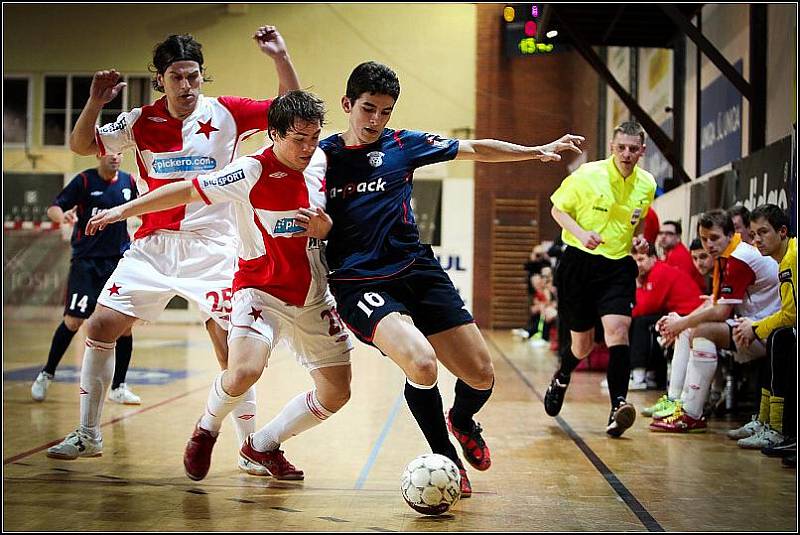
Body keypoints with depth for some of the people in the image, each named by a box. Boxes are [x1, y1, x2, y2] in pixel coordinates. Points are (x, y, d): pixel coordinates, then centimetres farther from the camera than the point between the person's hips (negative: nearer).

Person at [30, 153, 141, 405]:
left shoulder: (128, 182, 5)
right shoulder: (84, 180, -6)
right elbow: (53, 208, -9)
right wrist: (62, 216, -29)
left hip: (119, 262, 3)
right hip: (86, 261, -3)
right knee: (73, 320, -7)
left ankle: (118, 387, 10)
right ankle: (46, 375, 15)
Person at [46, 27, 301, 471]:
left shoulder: (226, 114, -3)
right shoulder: (141, 122, 1)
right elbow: (82, 146, 4)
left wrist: (280, 56, -16)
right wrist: (95, 102, -13)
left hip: (211, 249, -2)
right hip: (152, 246, 3)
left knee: (231, 348, -8)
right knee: (100, 326, -3)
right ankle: (87, 435, 12)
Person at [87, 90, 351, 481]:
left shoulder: (319, 163, -1)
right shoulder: (252, 171, -18)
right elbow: (187, 191, -10)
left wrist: (325, 227, -11)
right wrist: (124, 210, -9)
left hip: (314, 298, 6)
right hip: (261, 290, -6)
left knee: (336, 394, 5)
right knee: (244, 372, -30)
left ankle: (263, 445, 27)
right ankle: (206, 429, 5)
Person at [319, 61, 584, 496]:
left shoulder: (403, 144, 7)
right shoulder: (322, 153, 1)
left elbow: (475, 149, 14)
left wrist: (537, 151, 11)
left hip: (418, 271, 4)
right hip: (359, 282, -3)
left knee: (482, 375, 0)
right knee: (421, 362, -30)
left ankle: (462, 421, 39)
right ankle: (444, 455, -1)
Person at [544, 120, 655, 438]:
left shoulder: (646, 185, 3)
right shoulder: (588, 175, -9)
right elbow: (558, 209, 1)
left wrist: (639, 238, 1)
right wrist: (581, 232, -17)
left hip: (619, 266, 2)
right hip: (580, 262, -2)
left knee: (617, 329, -22)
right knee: (582, 345, 7)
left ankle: (618, 407, -23)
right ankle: (561, 380, 42)